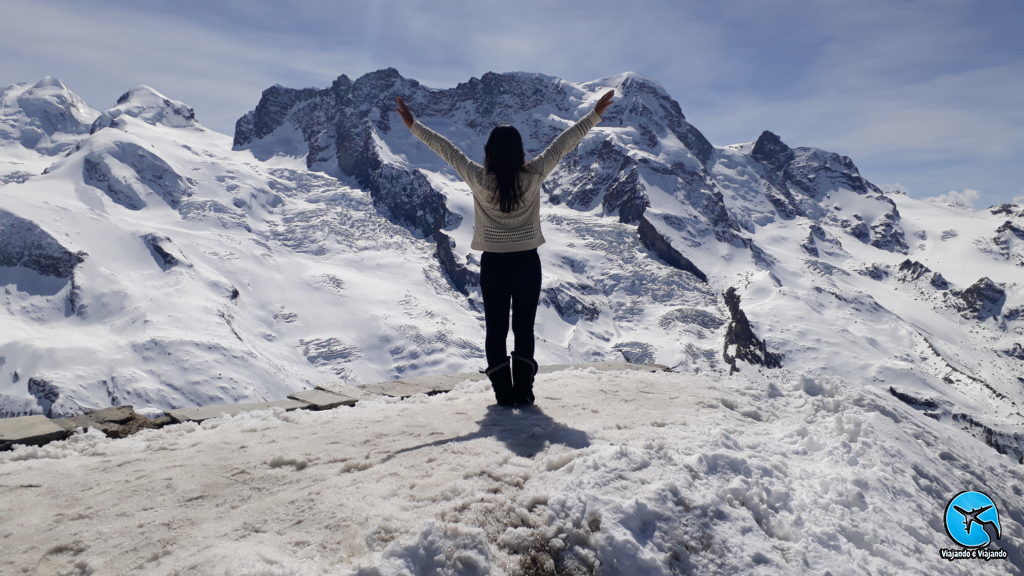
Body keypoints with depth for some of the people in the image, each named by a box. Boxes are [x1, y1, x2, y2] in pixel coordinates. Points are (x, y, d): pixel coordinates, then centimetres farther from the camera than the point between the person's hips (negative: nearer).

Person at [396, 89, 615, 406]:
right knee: (524, 329, 9)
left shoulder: (479, 179, -12)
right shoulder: (532, 176, -11)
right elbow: (563, 143, -3)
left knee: (495, 330, 9)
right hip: (527, 262, 0)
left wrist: (413, 124, 9)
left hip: (493, 264, 0)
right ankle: (523, 392, 10)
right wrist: (595, 114, 6)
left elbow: (447, 150, -2)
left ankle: (503, 393, 11)